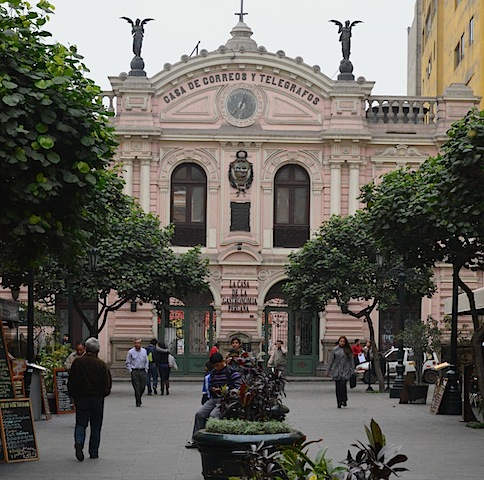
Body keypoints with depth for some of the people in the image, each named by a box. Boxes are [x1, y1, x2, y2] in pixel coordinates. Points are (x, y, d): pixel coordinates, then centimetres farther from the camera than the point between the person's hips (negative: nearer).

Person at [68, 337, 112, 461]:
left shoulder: (77, 362, -3)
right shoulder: (101, 364, -7)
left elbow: (71, 382, 2)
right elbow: (107, 384, -7)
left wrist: (73, 395, 14)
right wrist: (103, 394, 12)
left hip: (80, 398, 1)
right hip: (97, 398, -1)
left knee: (80, 423, 8)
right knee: (96, 426, 9)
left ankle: (78, 442, -20)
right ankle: (94, 452, 12)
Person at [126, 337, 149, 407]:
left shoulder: (144, 351, 9)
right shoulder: (130, 352, 0)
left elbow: (146, 362, 17)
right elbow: (128, 363, 4)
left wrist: (146, 369, 7)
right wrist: (130, 371, -4)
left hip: (142, 371, 3)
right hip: (134, 372, -3)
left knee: (143, 387, 2)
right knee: (137, 388, -6)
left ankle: (138, 398, 27)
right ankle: (138, 402, -1)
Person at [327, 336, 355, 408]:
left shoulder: (348, 350, 6)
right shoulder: (335, 350, 6)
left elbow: (351, 361, 10)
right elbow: (331, 360, 8)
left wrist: (352, 370, 5)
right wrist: (328, 370, 6)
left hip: (345, 370, -1)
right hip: (336, 370, 1)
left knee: (343, 385, -16)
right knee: (338, 387, 2)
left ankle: (344, 400, -2)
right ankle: (339, 403, 8)